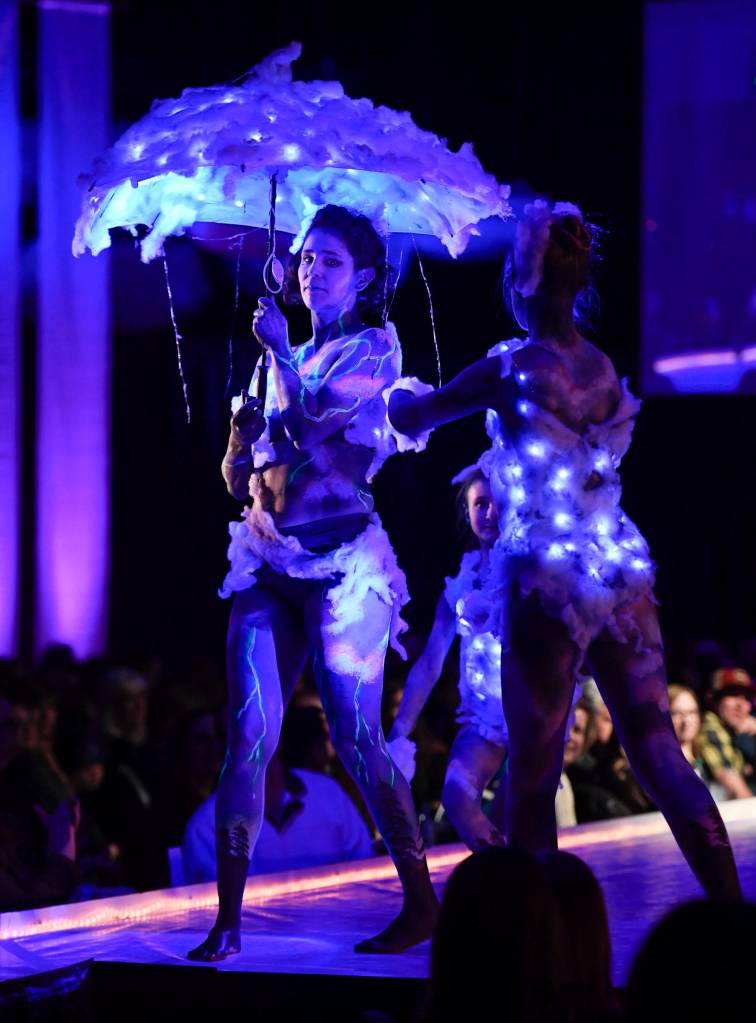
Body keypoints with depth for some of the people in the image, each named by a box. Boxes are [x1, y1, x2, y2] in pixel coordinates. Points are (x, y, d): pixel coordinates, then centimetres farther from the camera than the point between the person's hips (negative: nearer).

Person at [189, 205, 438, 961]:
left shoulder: (373, 347, -1)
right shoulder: (295, 359, 19)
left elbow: (310, 419, -18)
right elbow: (239, 477, 18)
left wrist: (280, 350, -6)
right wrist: (245, 428, -1)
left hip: (341, 564, -6)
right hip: (270, 562, 6)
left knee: (355, 737, -7)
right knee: (248, 737, -4)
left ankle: (421, 903, 4)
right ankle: (228, 920, -4)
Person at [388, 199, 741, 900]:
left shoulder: (512, 368, -11)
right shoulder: (603, 367, 7)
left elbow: (411, 419, 0)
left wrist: (403, 393, 21)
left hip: (544, 579, -5)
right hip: (620, 574, 6)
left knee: (534, 768, 3)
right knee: (659, 754, 6)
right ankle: (728, 901, 1)